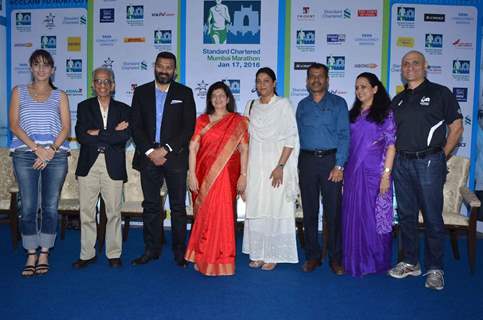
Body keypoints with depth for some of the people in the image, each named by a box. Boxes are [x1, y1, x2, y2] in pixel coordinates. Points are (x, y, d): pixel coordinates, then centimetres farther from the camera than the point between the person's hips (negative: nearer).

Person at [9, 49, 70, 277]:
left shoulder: (60, 96, 12)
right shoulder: (19, 92, 13)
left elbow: (66, 128, 4)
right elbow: (14, 125, 2)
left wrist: (51, 151, -11)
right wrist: (37, 148, -10)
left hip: (56, 155, 0)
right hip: (25, 155, 0)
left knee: (50, 207, 1)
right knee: (28, 207, -2)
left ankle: (44, 255, 11)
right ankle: (31, 256, 8)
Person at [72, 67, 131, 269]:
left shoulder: (123, 109, 9)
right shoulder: (84, 107, 10)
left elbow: (125, 135, -8)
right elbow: (81, 135, -6)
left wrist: (97, 133, -9)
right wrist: (113, 133, -9)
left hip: (113, 166, -1)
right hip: (88, 165, 1)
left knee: (114, 212, 3)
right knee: (86, 211, 5)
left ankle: (114, 254, 14)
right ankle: (87, 254, 17)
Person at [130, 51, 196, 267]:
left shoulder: (184, 93, 6)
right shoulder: (141, 92, 11)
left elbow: (189, 127, -3)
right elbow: (135, 126, 5)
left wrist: (166, 149, -10)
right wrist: (150, 151, -8)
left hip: (175, 157, -2)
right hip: (148, 156, 2)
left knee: (178, 207, 2)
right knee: (151, 206, 8)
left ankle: (180, 251, 11)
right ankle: (151, 249, 18)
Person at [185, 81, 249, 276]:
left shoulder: (238, 122, 5)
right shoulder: (202, 121, 8)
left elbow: (244, 150, 1)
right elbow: (192, 148, 3)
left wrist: (243, 176, -6)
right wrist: (192, 175, -5)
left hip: (226, 176, -1)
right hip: (204, 174, 2)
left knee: (221, 215, -5)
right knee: (205, 215, 5)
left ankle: (219, 260, 11)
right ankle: (203, 258, 20)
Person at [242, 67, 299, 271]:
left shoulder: (283, 104, -2)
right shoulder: (251, 106, 12)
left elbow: (291, 138, -8)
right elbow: (246, 137, 14)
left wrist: (280, 166, -16)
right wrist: (245, 167, 8)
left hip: (276, 163, -4)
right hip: (254, 164, 4)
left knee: (275, 208, 0)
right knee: (255, 209, 6)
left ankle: (273, 255, 11)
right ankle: (257, 253, 17)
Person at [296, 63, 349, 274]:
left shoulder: (338, 103, 5)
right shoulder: (302, 105, 14)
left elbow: (344, 135, -2)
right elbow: (298, 136, 13)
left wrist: (339, 165, -11)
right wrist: (297, 165, 3)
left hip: (331, 160, -2)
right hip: (307, 161, 3)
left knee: (333, 211, -2)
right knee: (309, 210, 6)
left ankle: (335, 257, 10)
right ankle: (312, 255, 17)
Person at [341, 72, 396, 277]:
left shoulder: (385, 113, -2)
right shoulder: (353, 114, 13)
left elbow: (391, 145, -7)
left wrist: (386, 174, -15)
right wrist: (343, 169, 6)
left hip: (374, 172, -5)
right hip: (353, 171, 5)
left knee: (375, 215, 3)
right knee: (353, 215, 8)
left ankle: (376, 260, 19)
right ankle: (356, 259, 21)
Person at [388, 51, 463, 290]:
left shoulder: (440, 93, 1)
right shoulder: (398, 100, 15)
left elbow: (456, 127, 1)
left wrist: (442, 156, -2)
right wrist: (394, 158, 7)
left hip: (429, 162, -5)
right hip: (402, 163, 5)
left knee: (432, 217, -1)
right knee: (406, 215, 10)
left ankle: (434, 269, 10)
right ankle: (410, 263, 23)